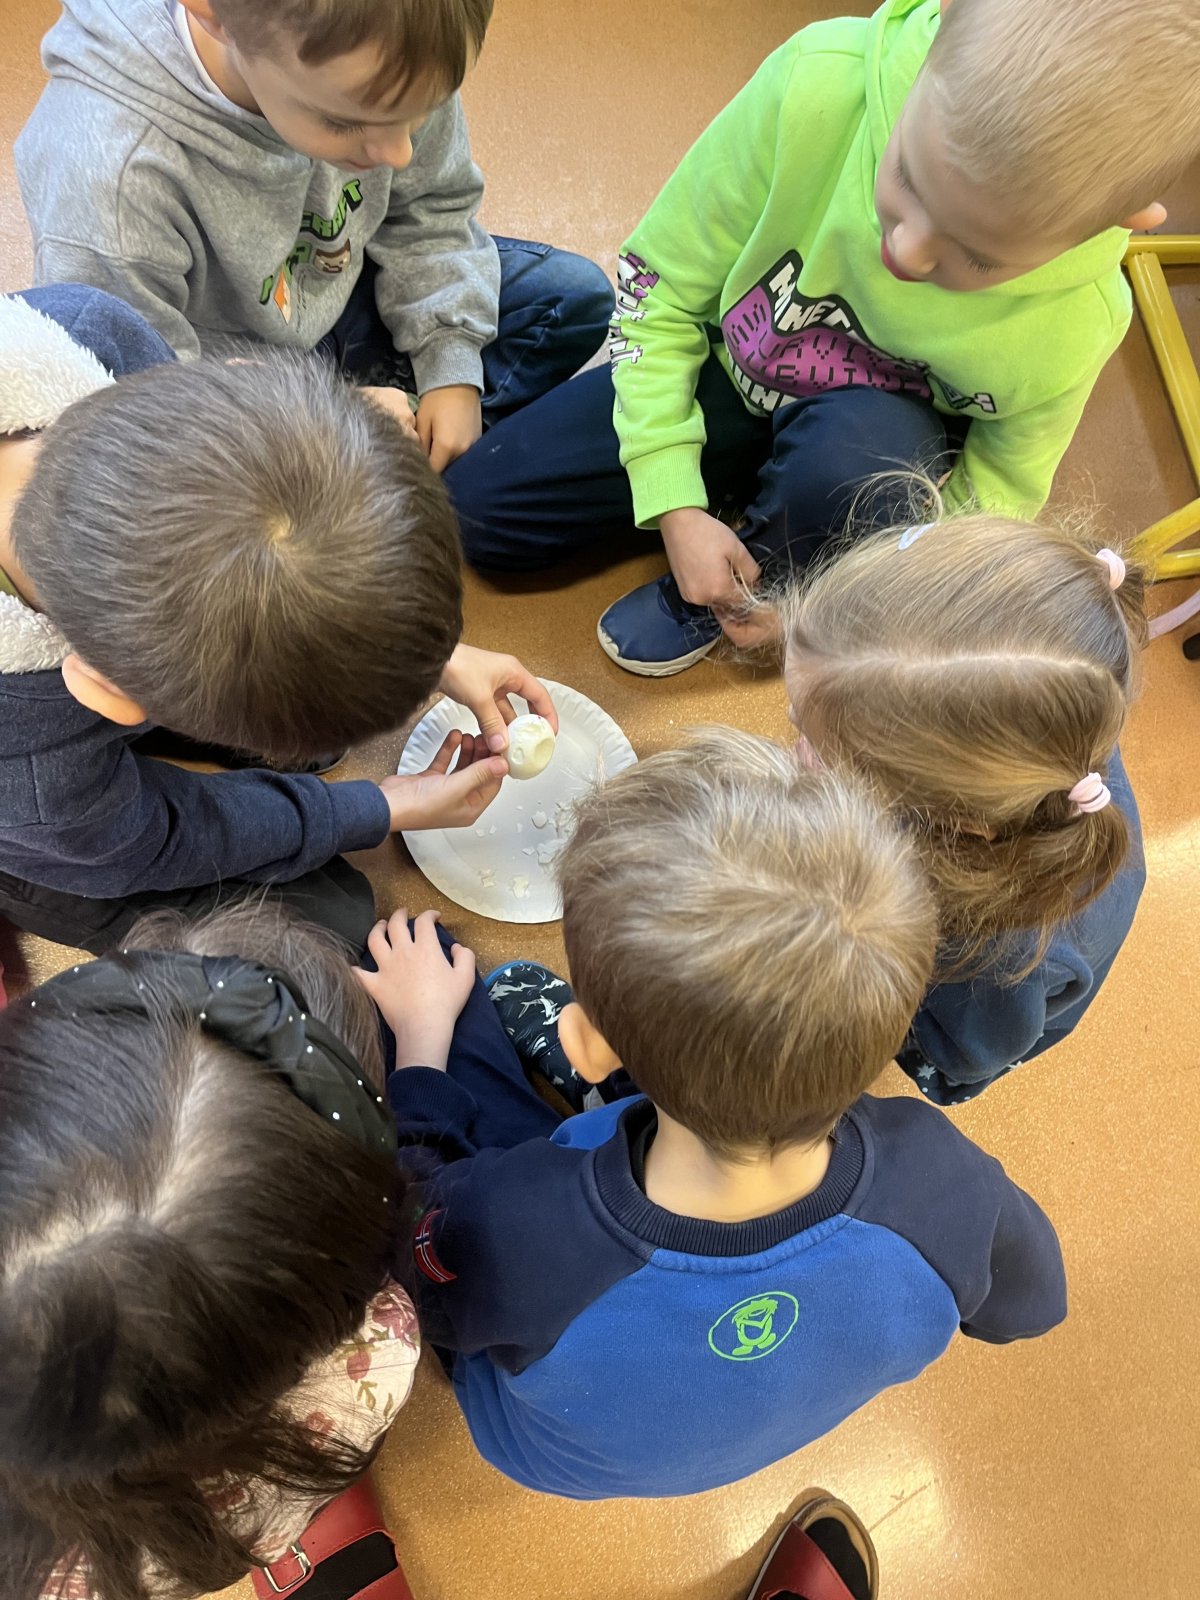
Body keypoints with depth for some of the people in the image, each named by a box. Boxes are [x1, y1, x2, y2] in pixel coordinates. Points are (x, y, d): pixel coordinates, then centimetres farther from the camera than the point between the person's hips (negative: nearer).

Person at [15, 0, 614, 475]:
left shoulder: (391, 65, -21)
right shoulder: (110, 174, -37)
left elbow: (429, 212, -2)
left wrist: (451, 366, -9)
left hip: (343, 298, 5)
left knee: (578, 296, -1)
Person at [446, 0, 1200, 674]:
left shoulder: (1072, 325, -30)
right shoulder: (818, 87, -33)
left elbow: (994, 492, -10)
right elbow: (659, 281, -18)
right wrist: (675, 505, -20)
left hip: (882, 436, -1)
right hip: (730, 370, 2)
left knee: (852, 449, -40)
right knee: (478, 509, -3)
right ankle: (744, 488, 11)